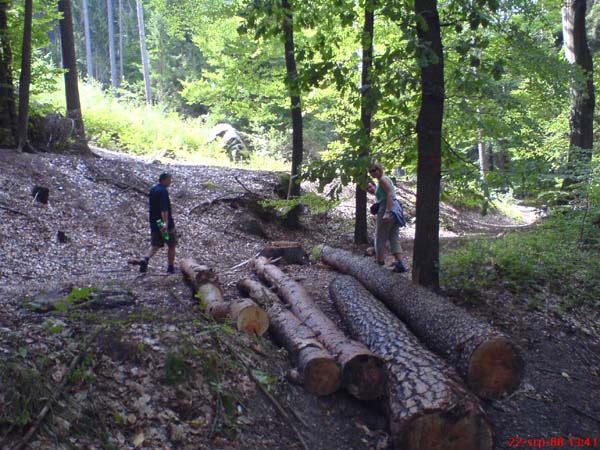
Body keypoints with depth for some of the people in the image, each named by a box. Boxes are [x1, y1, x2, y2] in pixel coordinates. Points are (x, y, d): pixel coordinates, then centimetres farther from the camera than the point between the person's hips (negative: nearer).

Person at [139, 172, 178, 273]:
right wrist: (165, 222, -34)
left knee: (155, 245, 10)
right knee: (172, 245, 8)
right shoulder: (163, 191, -16)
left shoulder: (152, 190, 12)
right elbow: (164, 209, -27)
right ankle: (171, 267, 16)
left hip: (154, 223, 8)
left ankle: (145, 259, -16)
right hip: (166, 224, -8)